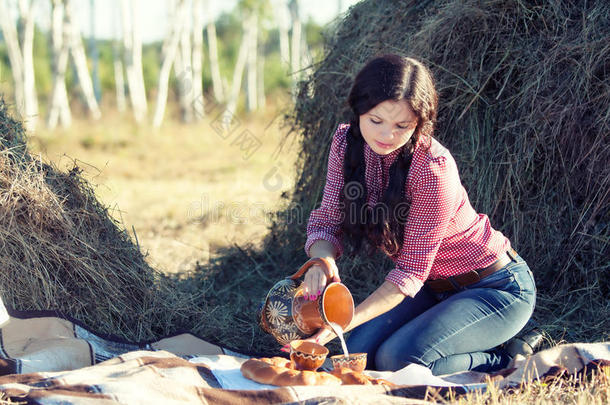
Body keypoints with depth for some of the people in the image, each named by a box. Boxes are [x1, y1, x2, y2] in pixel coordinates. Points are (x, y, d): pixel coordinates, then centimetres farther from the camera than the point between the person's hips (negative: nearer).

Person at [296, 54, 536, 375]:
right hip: (435, 288, 7)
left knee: (398, 359, -24)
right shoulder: (346, 143, -9)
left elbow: (411, 272, -26)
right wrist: (323, 261, -31)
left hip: (498, 288, -7)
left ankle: (501, 362, 0)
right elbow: (327, 221, -6)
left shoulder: (432, 169, -29)